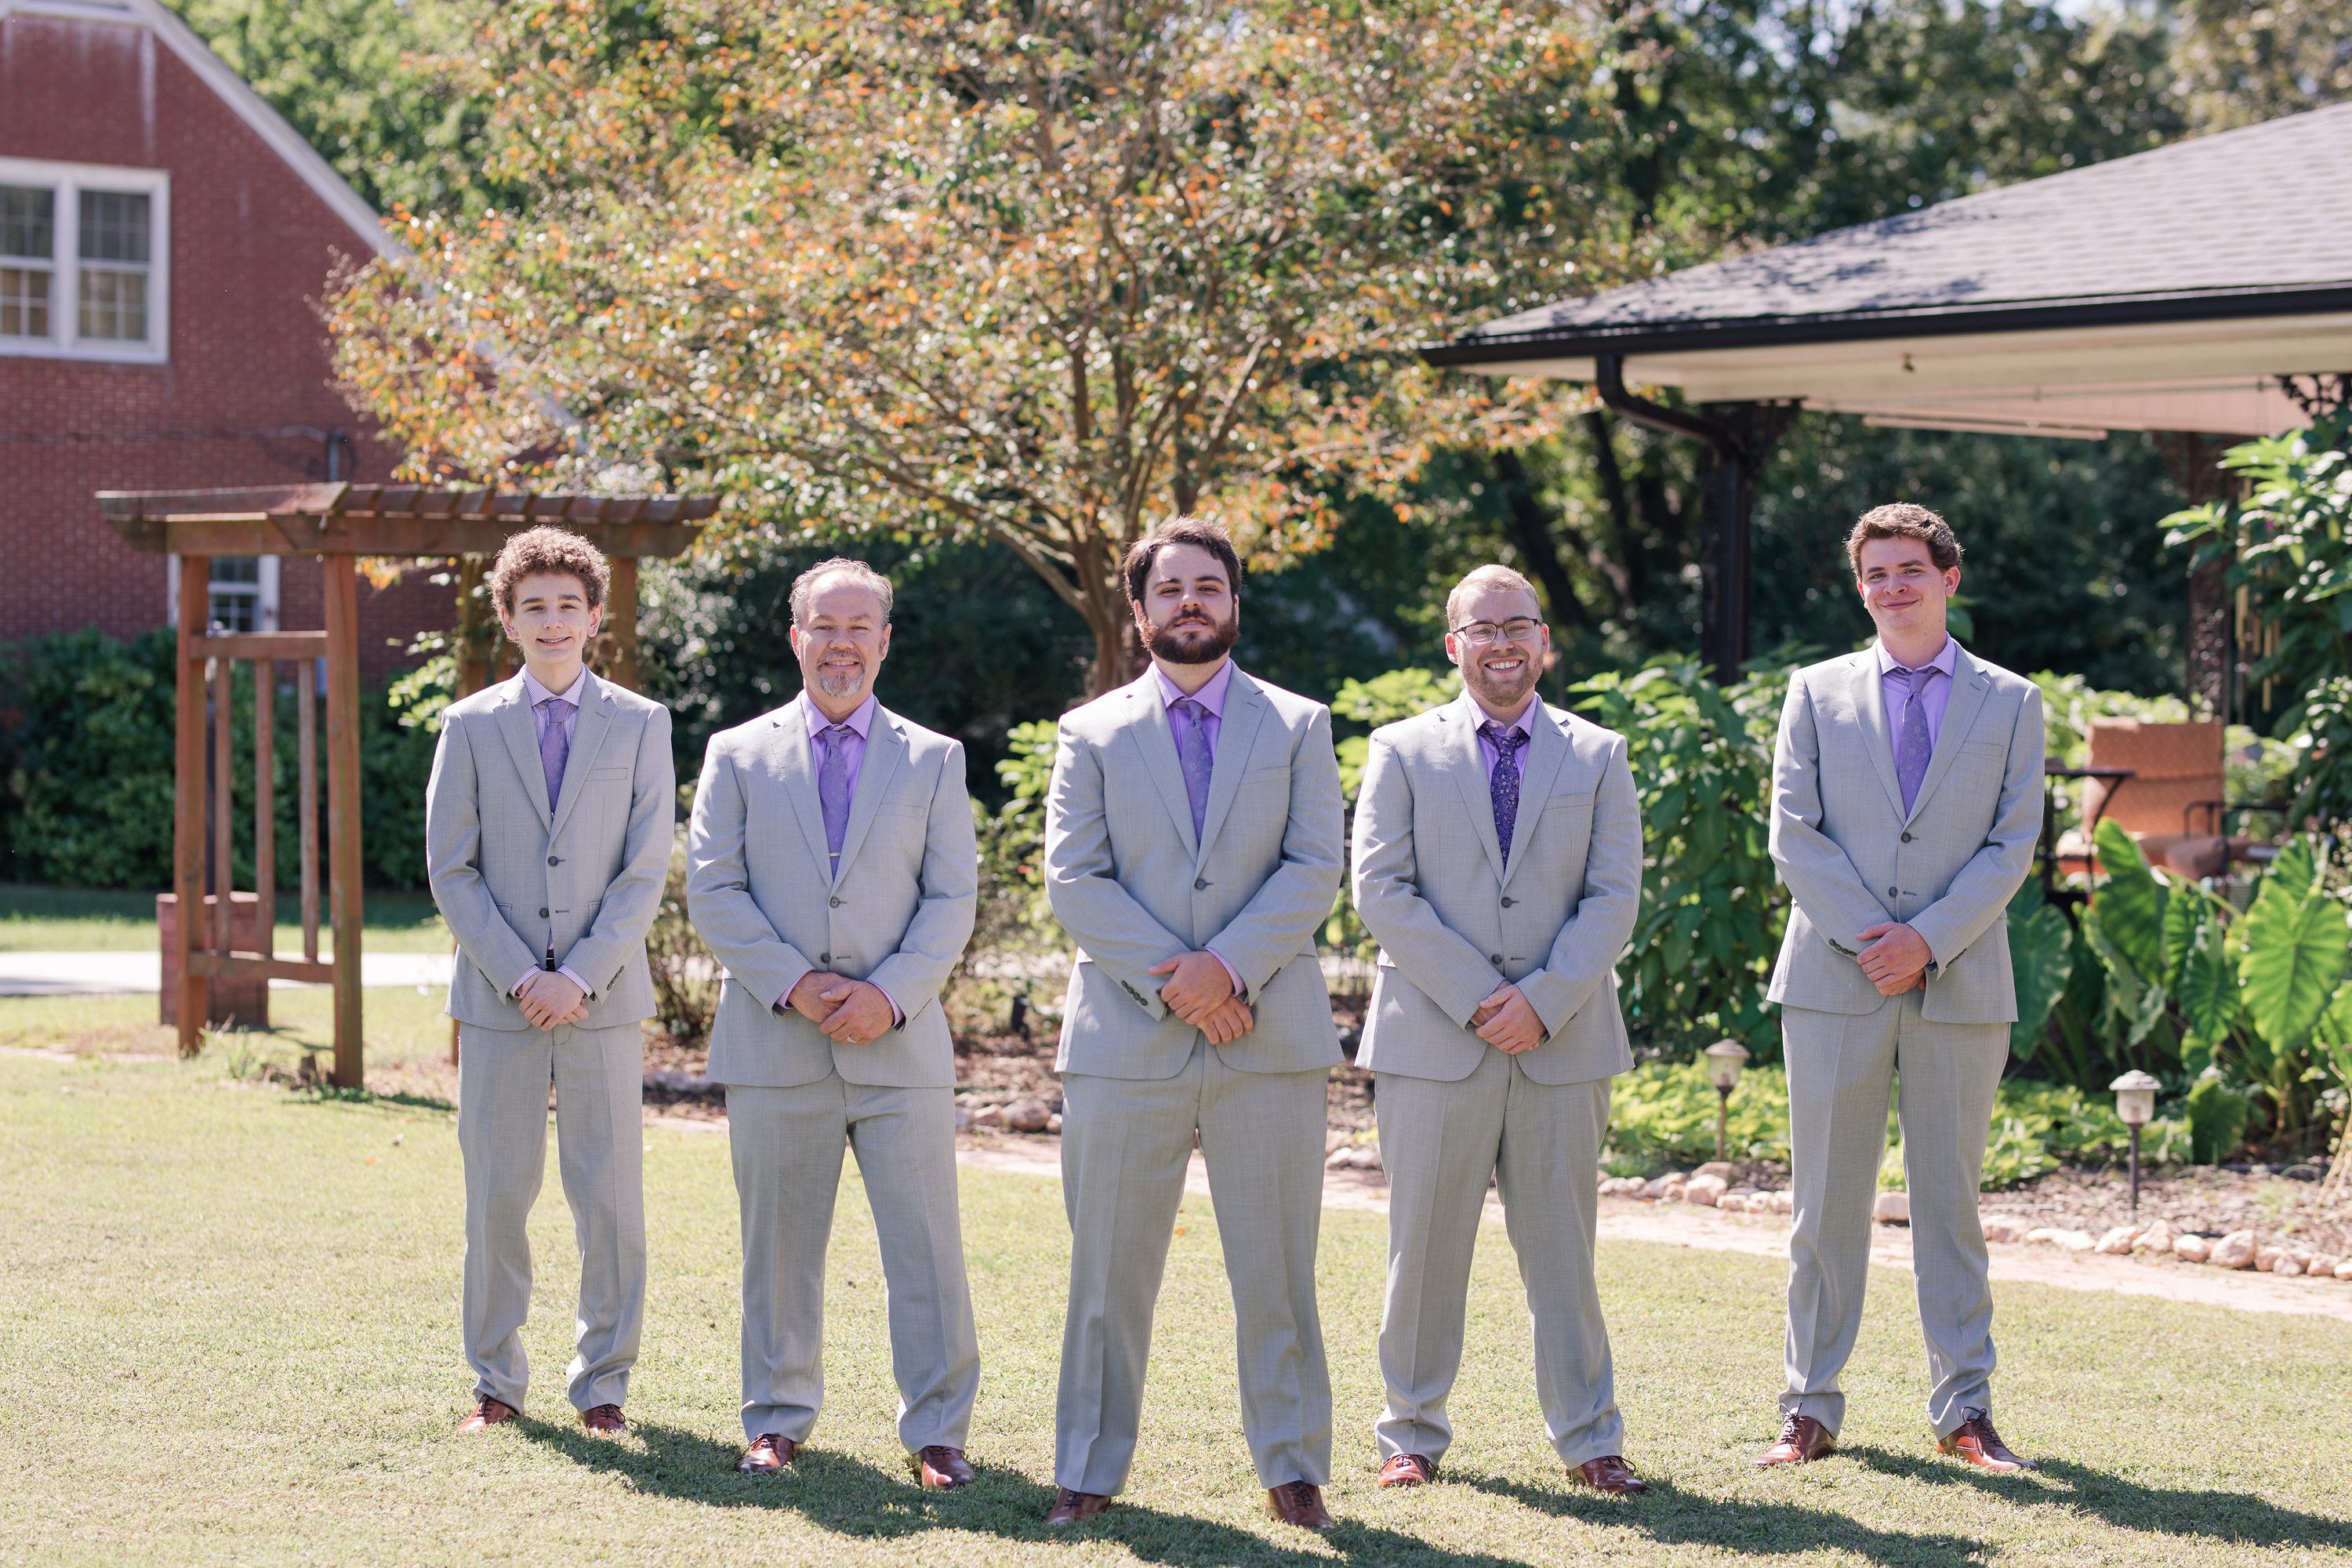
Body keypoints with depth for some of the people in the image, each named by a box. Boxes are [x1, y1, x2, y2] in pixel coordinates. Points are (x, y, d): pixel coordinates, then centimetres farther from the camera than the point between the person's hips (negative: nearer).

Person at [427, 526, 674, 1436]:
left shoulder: (640, 726, 5)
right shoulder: (471, 727, 6)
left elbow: (646, 872, 0)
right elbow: (450, 871, 3)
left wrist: (581, 976, -10)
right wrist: (518, 976, -8)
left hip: (603, 1000, 0)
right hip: (496, 1001, 0)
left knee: (610, 1200, 0)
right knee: (496, 1200, 3)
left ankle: (603, 1386, 10)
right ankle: (496, 1383, 14)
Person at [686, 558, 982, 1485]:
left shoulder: (934, 761, 10)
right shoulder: (738, 755, 8)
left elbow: (952, 899, 4)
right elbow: (712, 891, 1)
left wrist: (889, 994, -11)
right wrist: (792, 983, -11)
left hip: (899, 1045, 0)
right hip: (774, 1047, 0)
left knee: (925, 1245, -2)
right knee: (779, 1245, 6)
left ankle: (937, 1430, 5)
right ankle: (778, 1419, 19)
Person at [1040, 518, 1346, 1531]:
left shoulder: (1299, 727, 11)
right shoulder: (1092, 733, 10)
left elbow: (1315, 871, 0)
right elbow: (1073, 880, 0)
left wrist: (1228, 965, -14)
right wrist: (1171, 982, -12)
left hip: (1268, 1038, 0)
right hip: (1127, 1039, 0)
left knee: (1277, 1273, 2)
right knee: (1109, 1272, 3)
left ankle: (1293, 1469, 10)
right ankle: (1090, 1471, 11)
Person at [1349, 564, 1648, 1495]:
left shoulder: (1598, 757, 11)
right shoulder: (1403, 752, 6)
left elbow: (1614, 897, 3)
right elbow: (1380, 891, -2)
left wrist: (1542, 1000, -11)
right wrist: (1477, 997, -11)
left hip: (1563, 1040, 1)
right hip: (1433, 1039, -1)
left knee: (1563, 1247, 4)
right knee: (1425, 1247, 3)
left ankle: (1588, 1441, 11)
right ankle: (1412, 1435, 13)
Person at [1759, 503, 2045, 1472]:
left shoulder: (2010, 702, 9)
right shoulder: (1818, 692, 9)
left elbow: (2013, 845, 1)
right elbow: (1793, 834, 2)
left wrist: (1927, 939, -11)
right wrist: (1868, 937, -10)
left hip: (1961, 984, 0)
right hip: (1834, 979, 0)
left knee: (1950, 1200, 4)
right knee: (1827, 1200, 2)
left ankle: (1964, 1410, 10)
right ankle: (1812, 1408, 8)